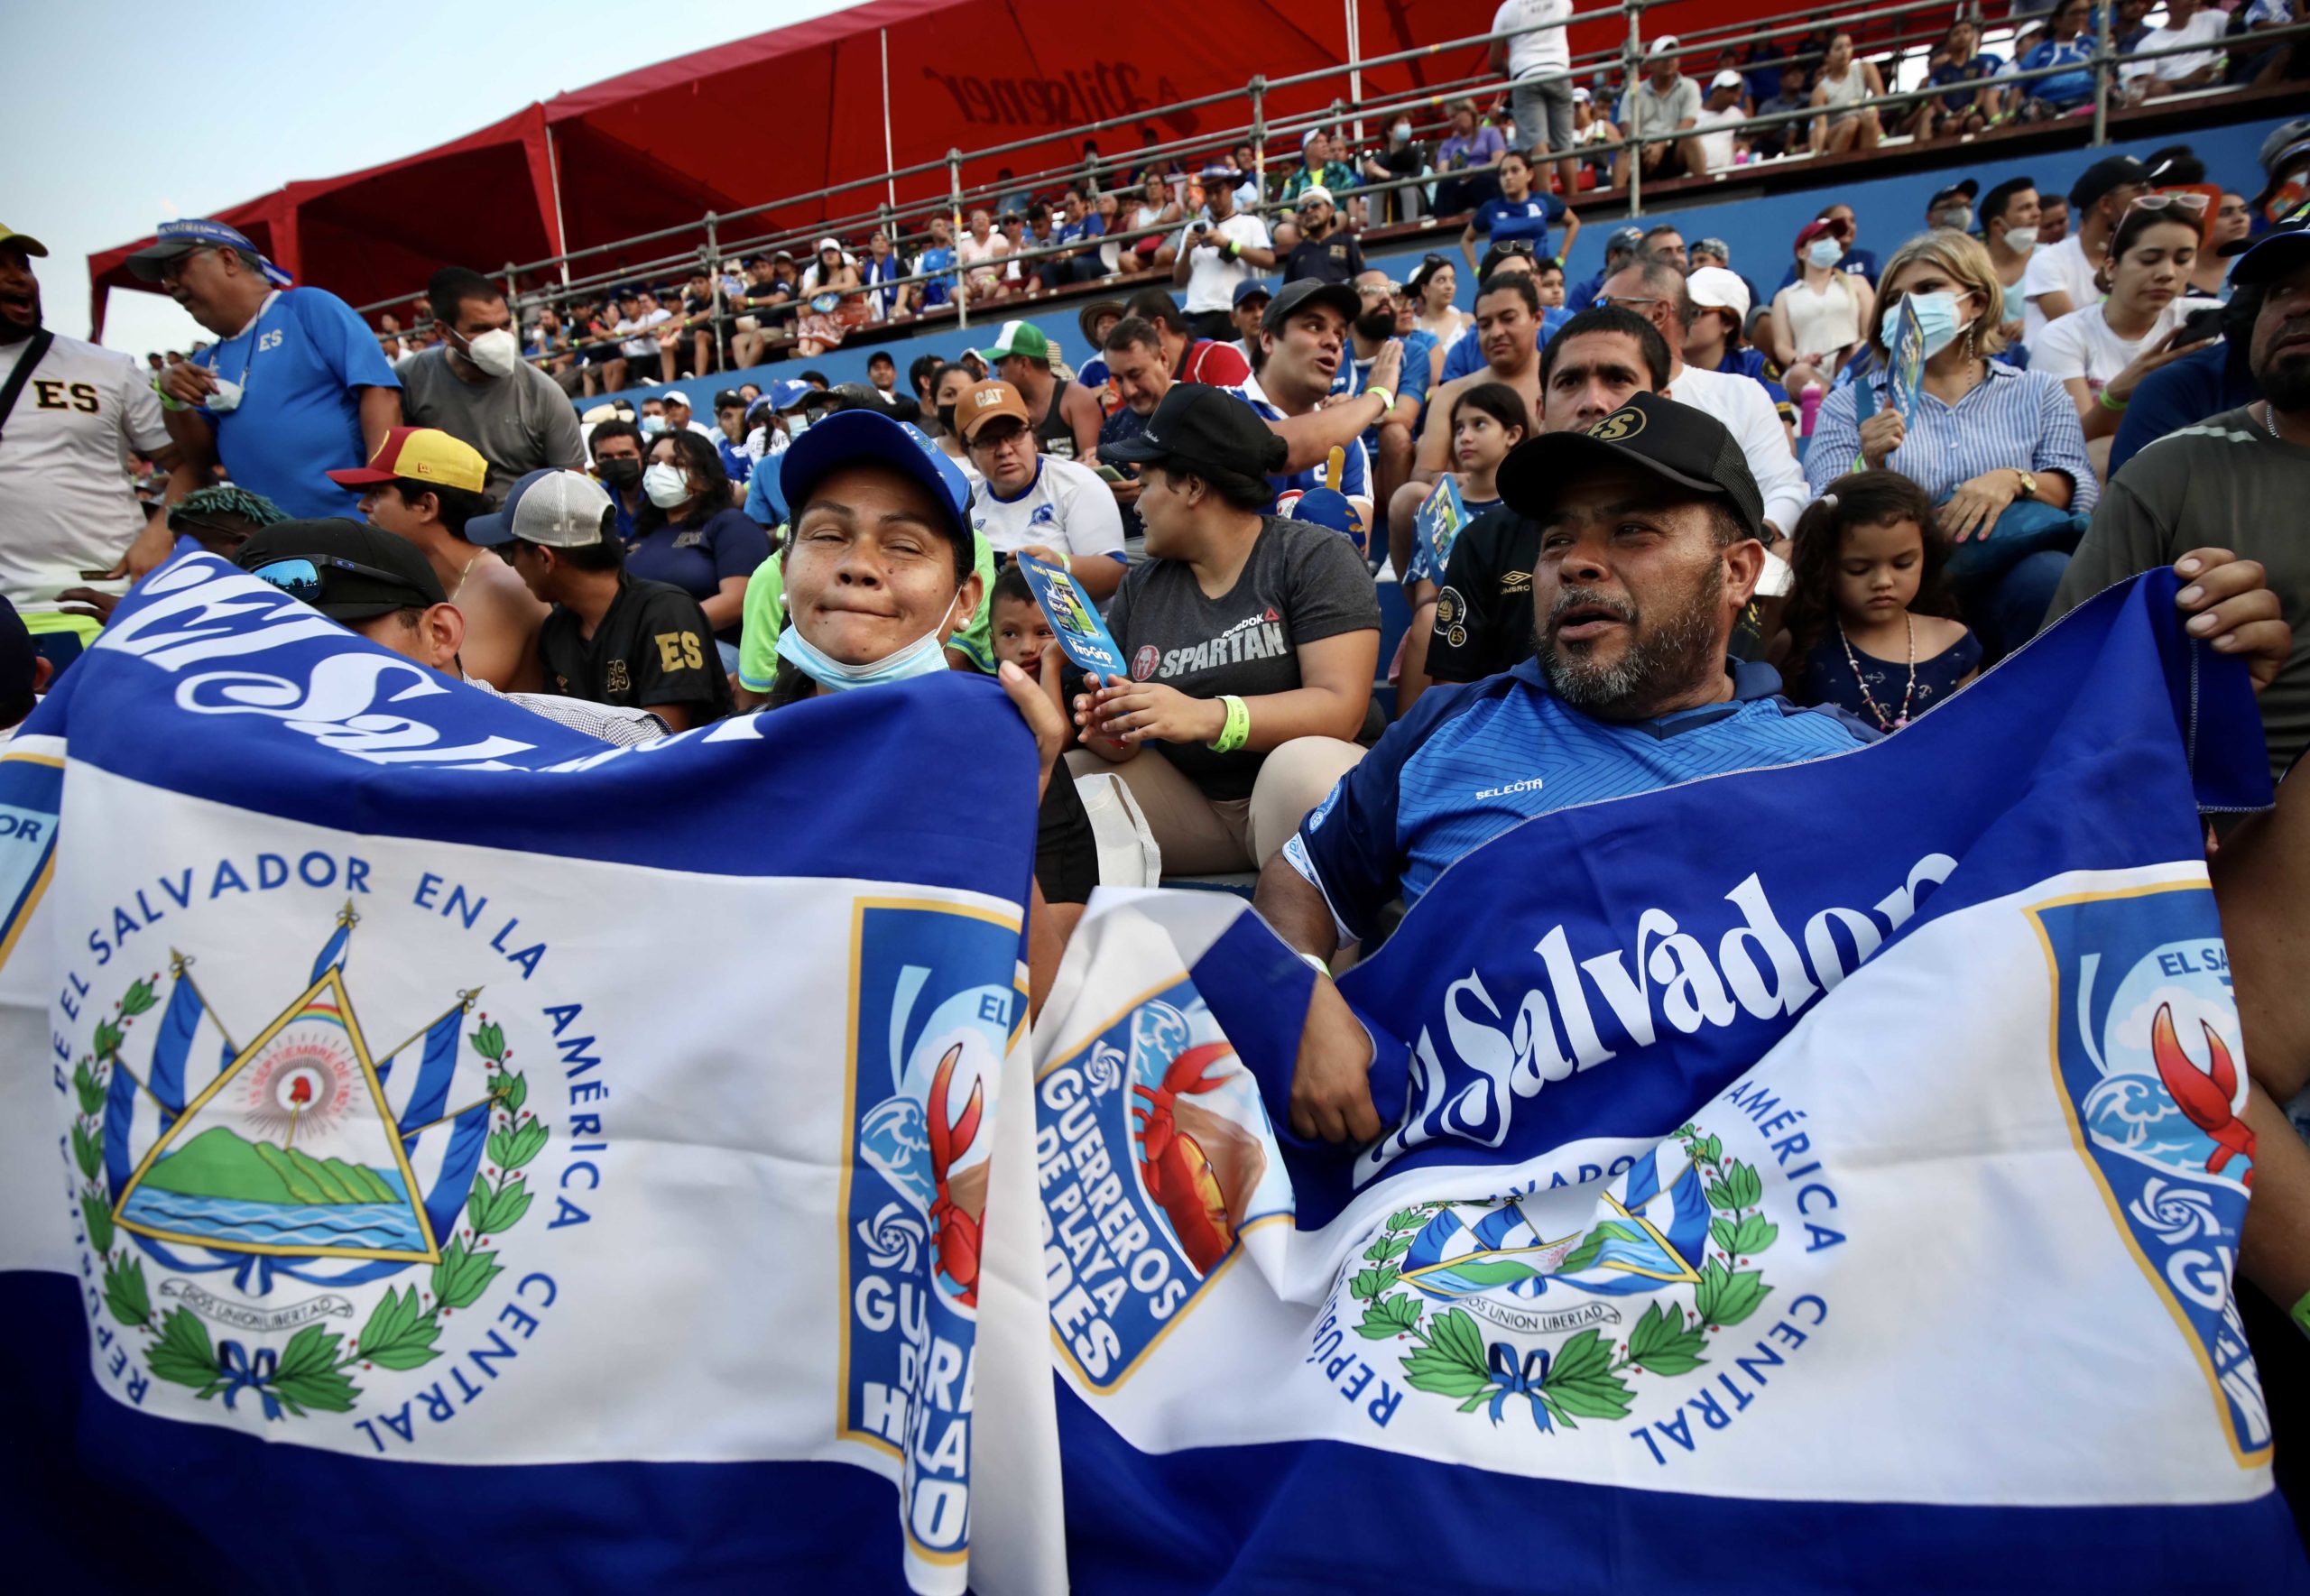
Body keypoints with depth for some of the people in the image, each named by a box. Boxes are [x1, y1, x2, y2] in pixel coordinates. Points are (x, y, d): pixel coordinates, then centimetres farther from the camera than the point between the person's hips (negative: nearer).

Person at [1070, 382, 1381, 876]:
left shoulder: (1314, 557, -5)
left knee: (1304, 766, -37)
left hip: (1301, 798, -4)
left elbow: (1340, 708, -17)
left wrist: (1204, 716, -29)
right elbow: (1129, 739, 7)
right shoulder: (1140, 585, 10)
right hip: (1189, 800, 4)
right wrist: (1110, 730, -18)